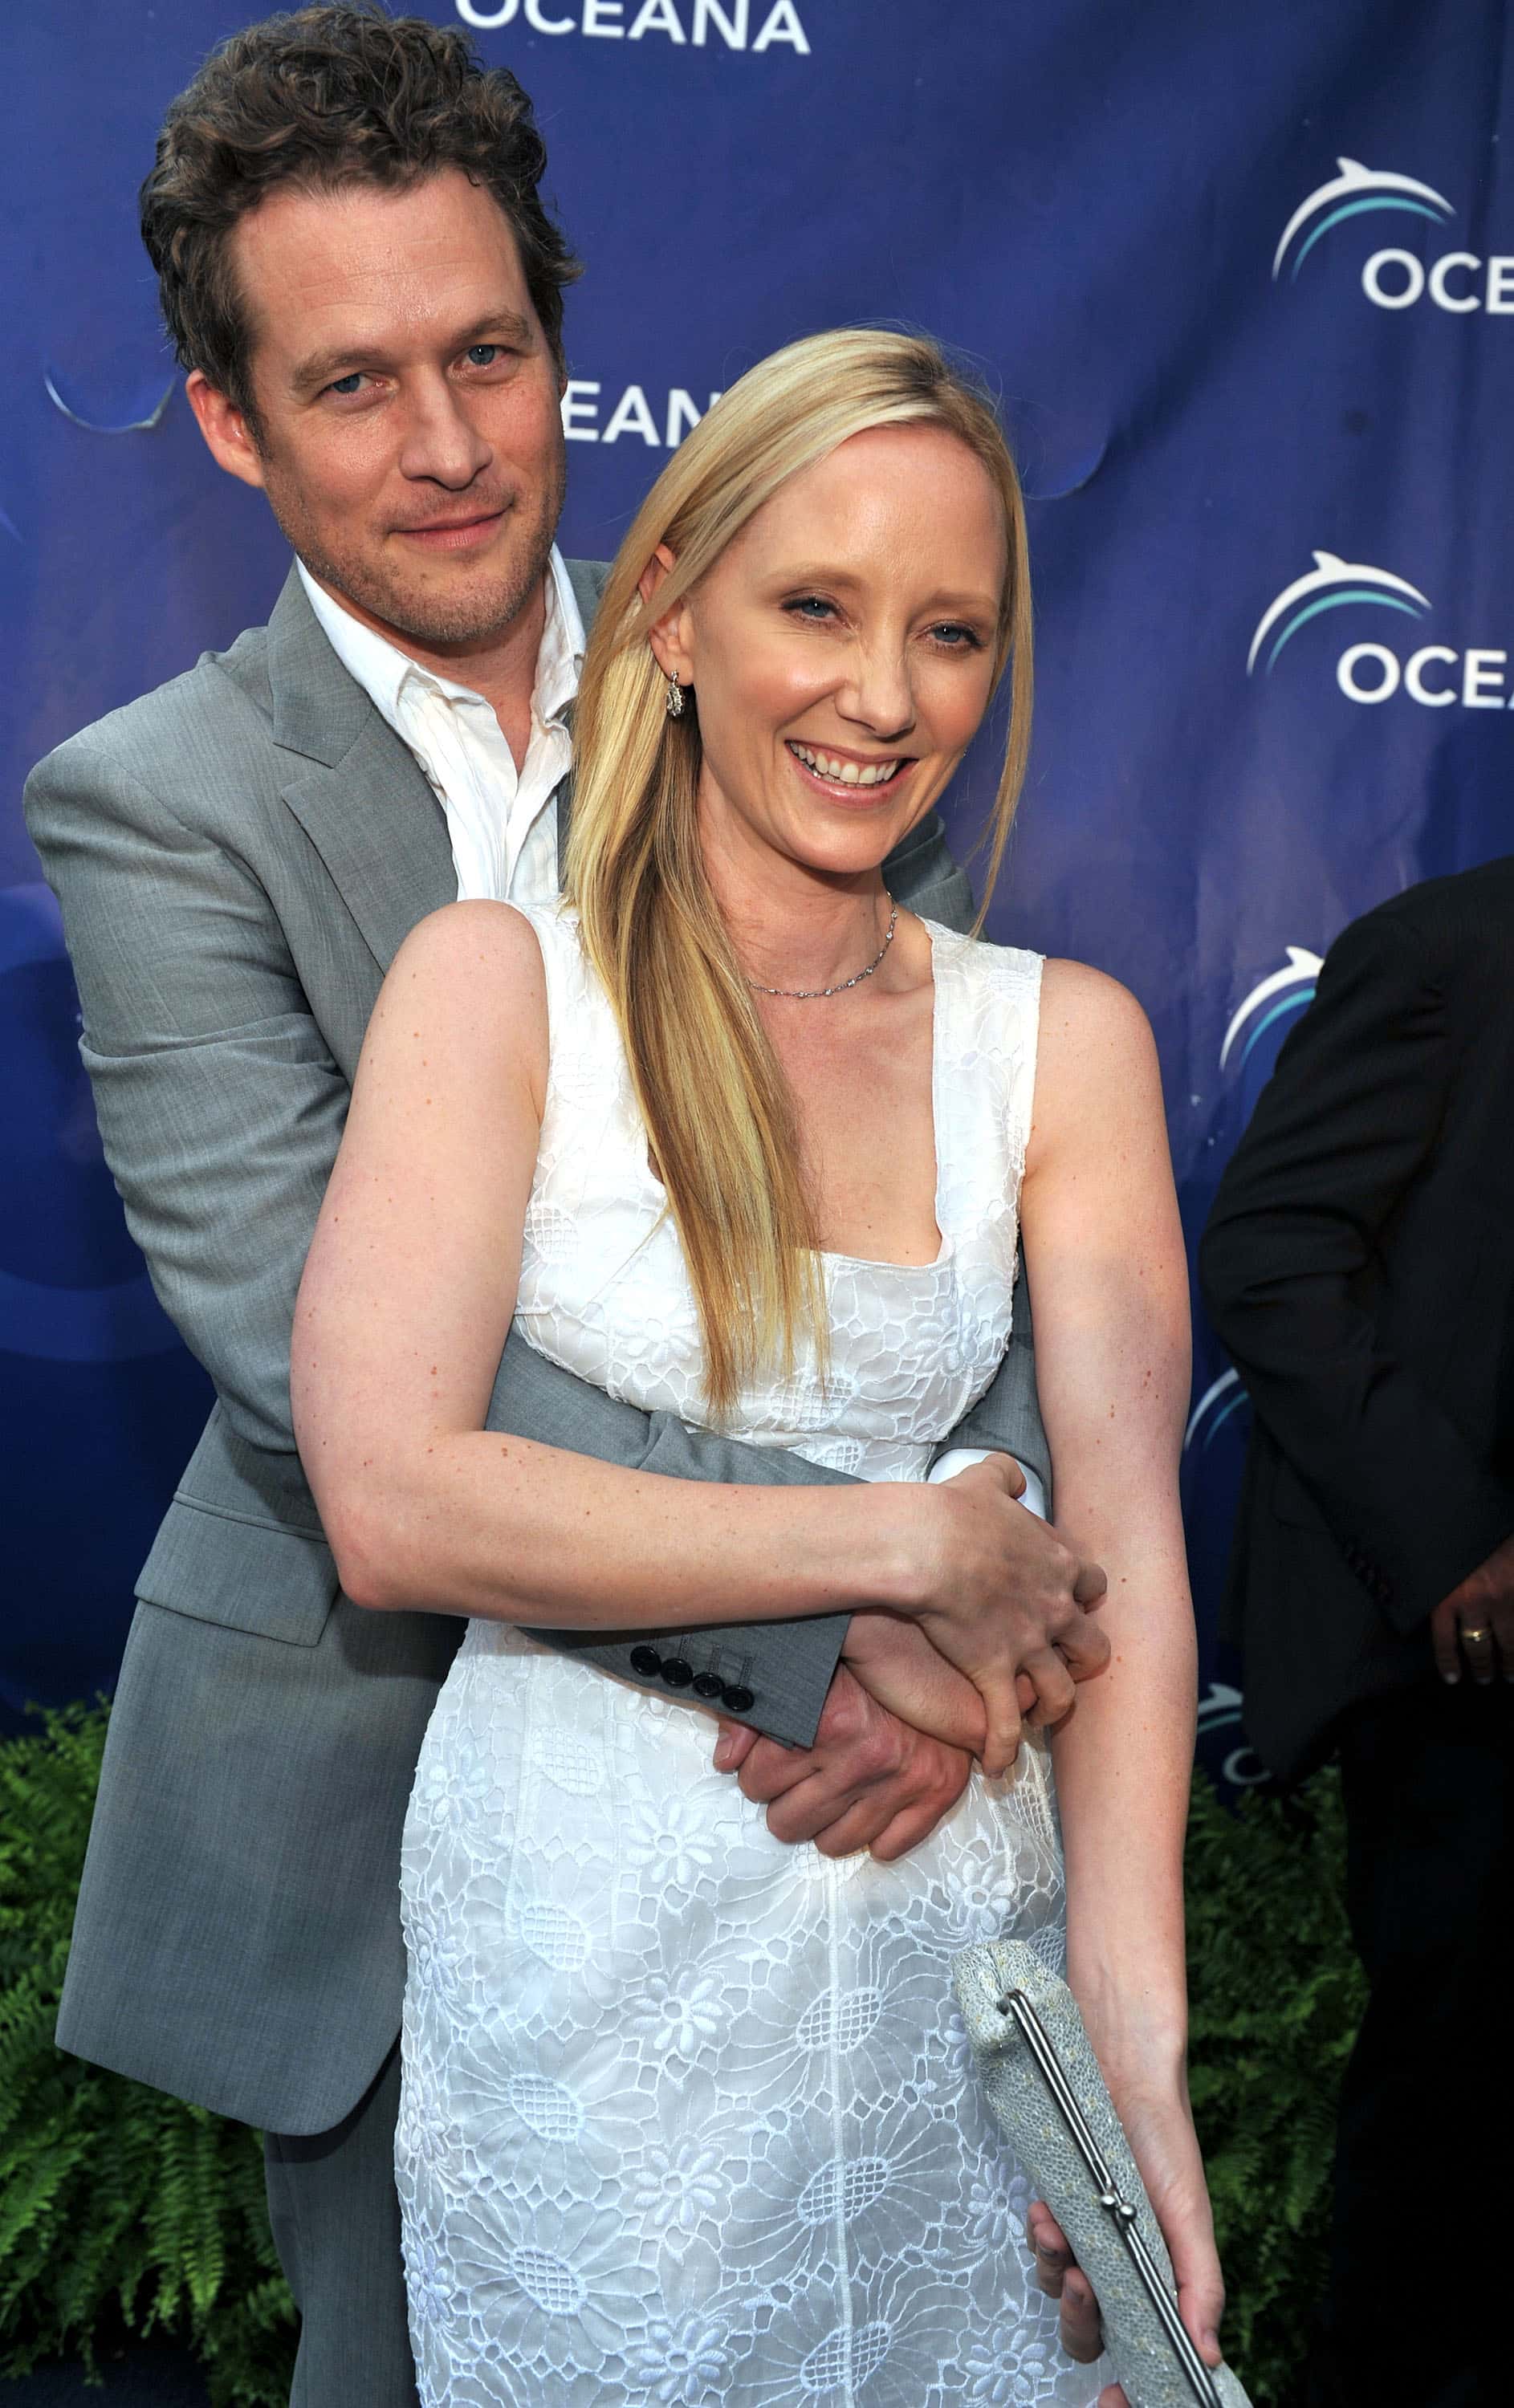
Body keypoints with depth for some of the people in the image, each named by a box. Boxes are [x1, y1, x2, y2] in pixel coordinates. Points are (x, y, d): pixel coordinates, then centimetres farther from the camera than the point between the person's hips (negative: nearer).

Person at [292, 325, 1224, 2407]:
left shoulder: (1064, 1040, 1)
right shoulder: (499, 981, -7)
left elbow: (1124, 1545, -6)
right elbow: (393, 1502, -17)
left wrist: (1140, 2054, -17)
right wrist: (909, 1550, -15)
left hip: (957, 1923, 3)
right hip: (595, 1940, -2)